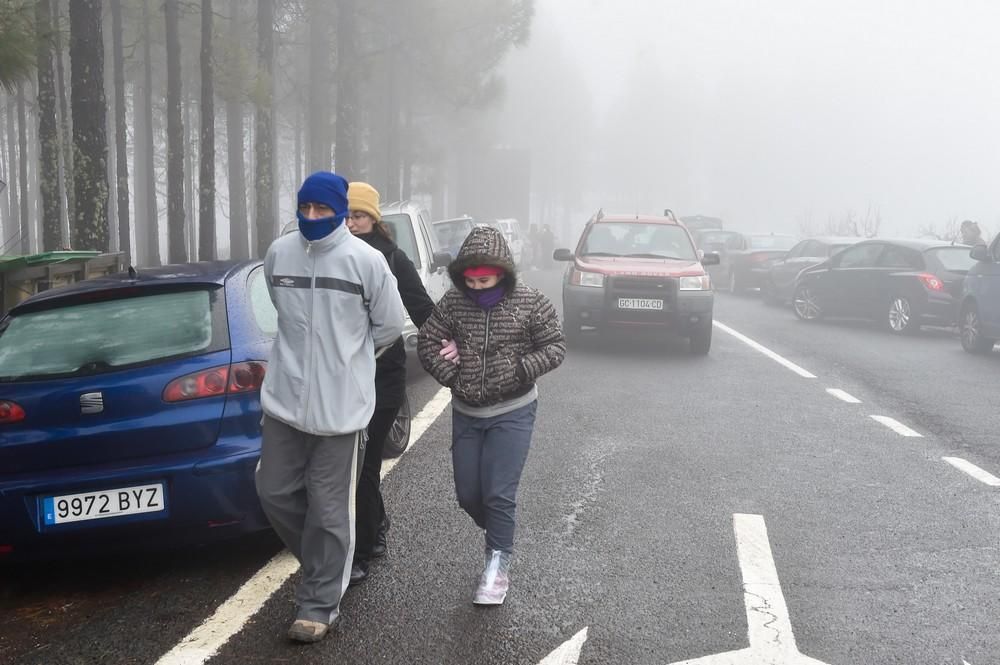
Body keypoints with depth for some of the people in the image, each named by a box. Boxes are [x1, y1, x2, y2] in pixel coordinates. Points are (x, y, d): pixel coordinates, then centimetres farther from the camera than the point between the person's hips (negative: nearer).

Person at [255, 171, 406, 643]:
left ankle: (319, 605, 18)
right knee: (275, 492, 12)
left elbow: (390, 325, -1)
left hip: (341, 403, -4)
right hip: (285, 397, 5)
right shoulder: (278, 253, 2)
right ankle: (328, 565, 36)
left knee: (328, 509, 3)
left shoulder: (366, 260, -10)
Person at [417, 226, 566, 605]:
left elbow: (555, 347, -7)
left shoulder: (530, 303, -11)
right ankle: (501, 538, 39)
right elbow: (426, 341, 1)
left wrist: (520, 370, -20)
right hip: (465, 413, 4)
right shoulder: (453, 302, -5)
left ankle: (498, 567, 9)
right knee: (468, 495, 11)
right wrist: (450, 375, -10)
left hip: (512, 412, -4)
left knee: (498, 494, -7)